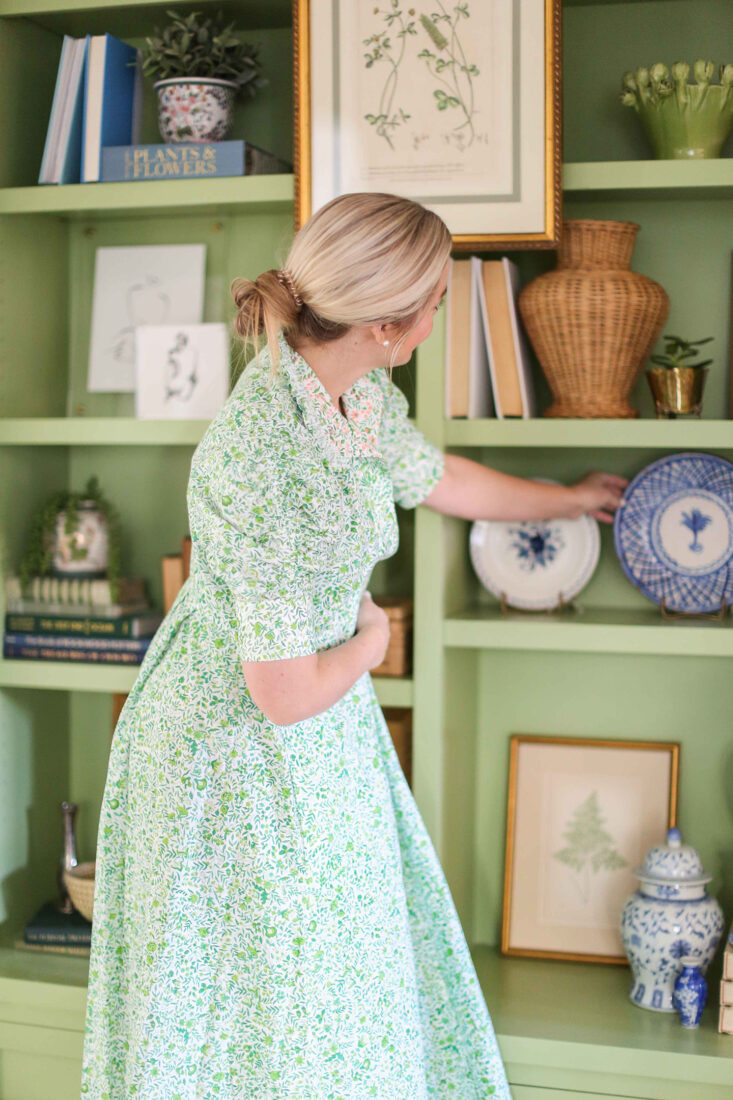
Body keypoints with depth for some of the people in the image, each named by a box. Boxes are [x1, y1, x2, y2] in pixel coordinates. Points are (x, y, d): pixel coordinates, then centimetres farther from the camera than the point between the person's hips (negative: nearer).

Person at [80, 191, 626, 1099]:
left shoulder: (355, 391, -6)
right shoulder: (272, 468, -34)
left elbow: (440, 479, 17)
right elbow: (287, 694, -30)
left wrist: (569, 500, 30)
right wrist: (368, 641, -9)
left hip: (319, 743, 8)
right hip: (240, 746, -8)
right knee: (264, 995, 12)